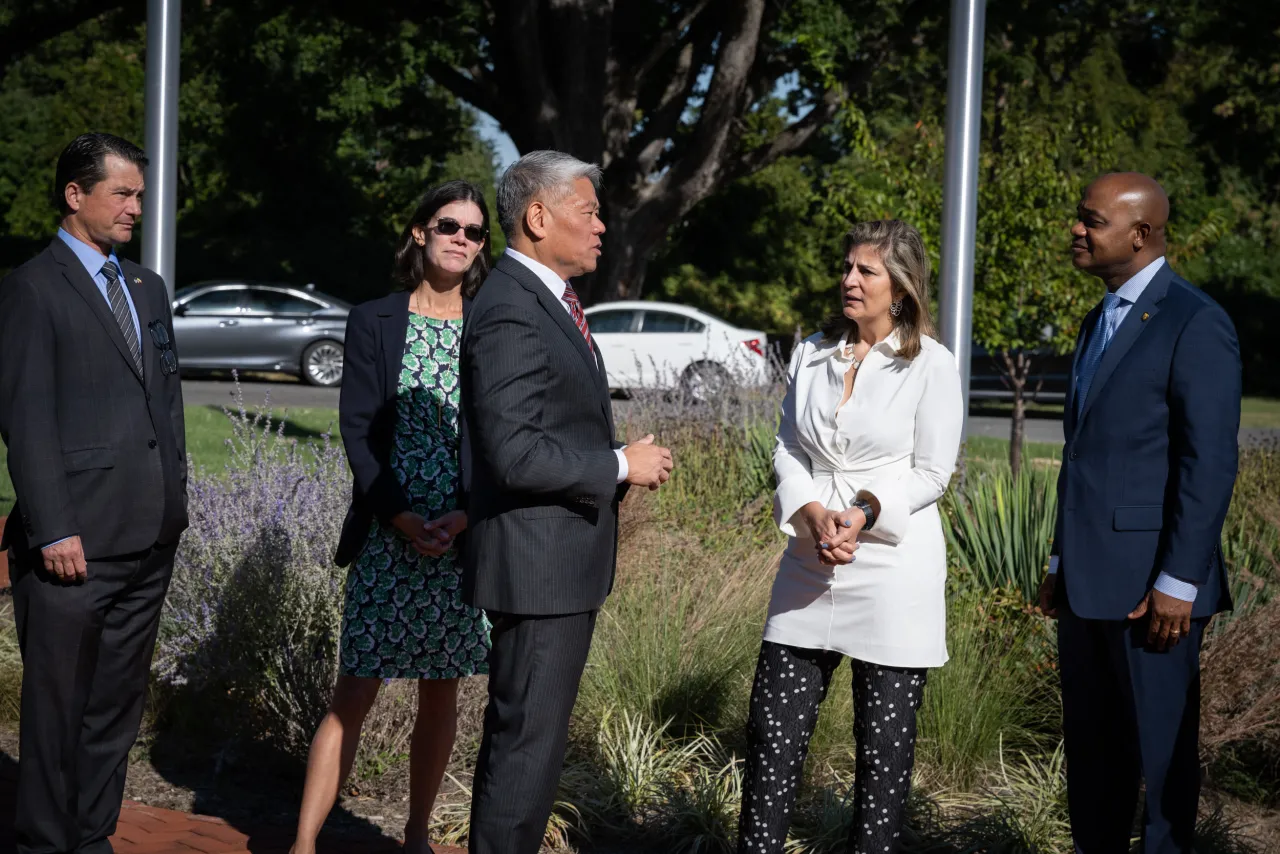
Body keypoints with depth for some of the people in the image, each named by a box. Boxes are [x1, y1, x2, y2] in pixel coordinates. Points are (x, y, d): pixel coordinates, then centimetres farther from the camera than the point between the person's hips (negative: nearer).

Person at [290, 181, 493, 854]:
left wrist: (465, 514, -11)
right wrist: (400, 516, -13)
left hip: (468, 538, 2)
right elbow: (357, 427, -2)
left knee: (441, 695, 9)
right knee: (354, 693, -5)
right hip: (387, 535, -2)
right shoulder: (374, 322, 4)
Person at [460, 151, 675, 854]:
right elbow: (514, 455, -26)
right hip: (537, 564, -11)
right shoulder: (510, 314, -19)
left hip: (565, 564, 11)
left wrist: (616, 461, 9)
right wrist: (620, 465, -16)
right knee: (526, 743, -4)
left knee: (527, 736, 18)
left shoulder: (545, 300, 15)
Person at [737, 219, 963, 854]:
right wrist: (813, 514, -11)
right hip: (809, 566, 4)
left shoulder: (931, 365, -4)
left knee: (884, 742, 4)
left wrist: (863, 514, -18)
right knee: (773, 729, 3)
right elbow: (787, 450, 8)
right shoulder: (812, 354, 10)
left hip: (893, 568, -4)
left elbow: (931, 473, -5)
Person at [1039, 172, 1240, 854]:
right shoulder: (1099, 323, 17)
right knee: (1092, 747, 14)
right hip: (1088, 581, 8)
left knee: (1160, 747, 2)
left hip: (1151, 585, -8)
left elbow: (1209, 464, -16)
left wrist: (1178, 583, -19)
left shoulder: (1194, 324, -11)